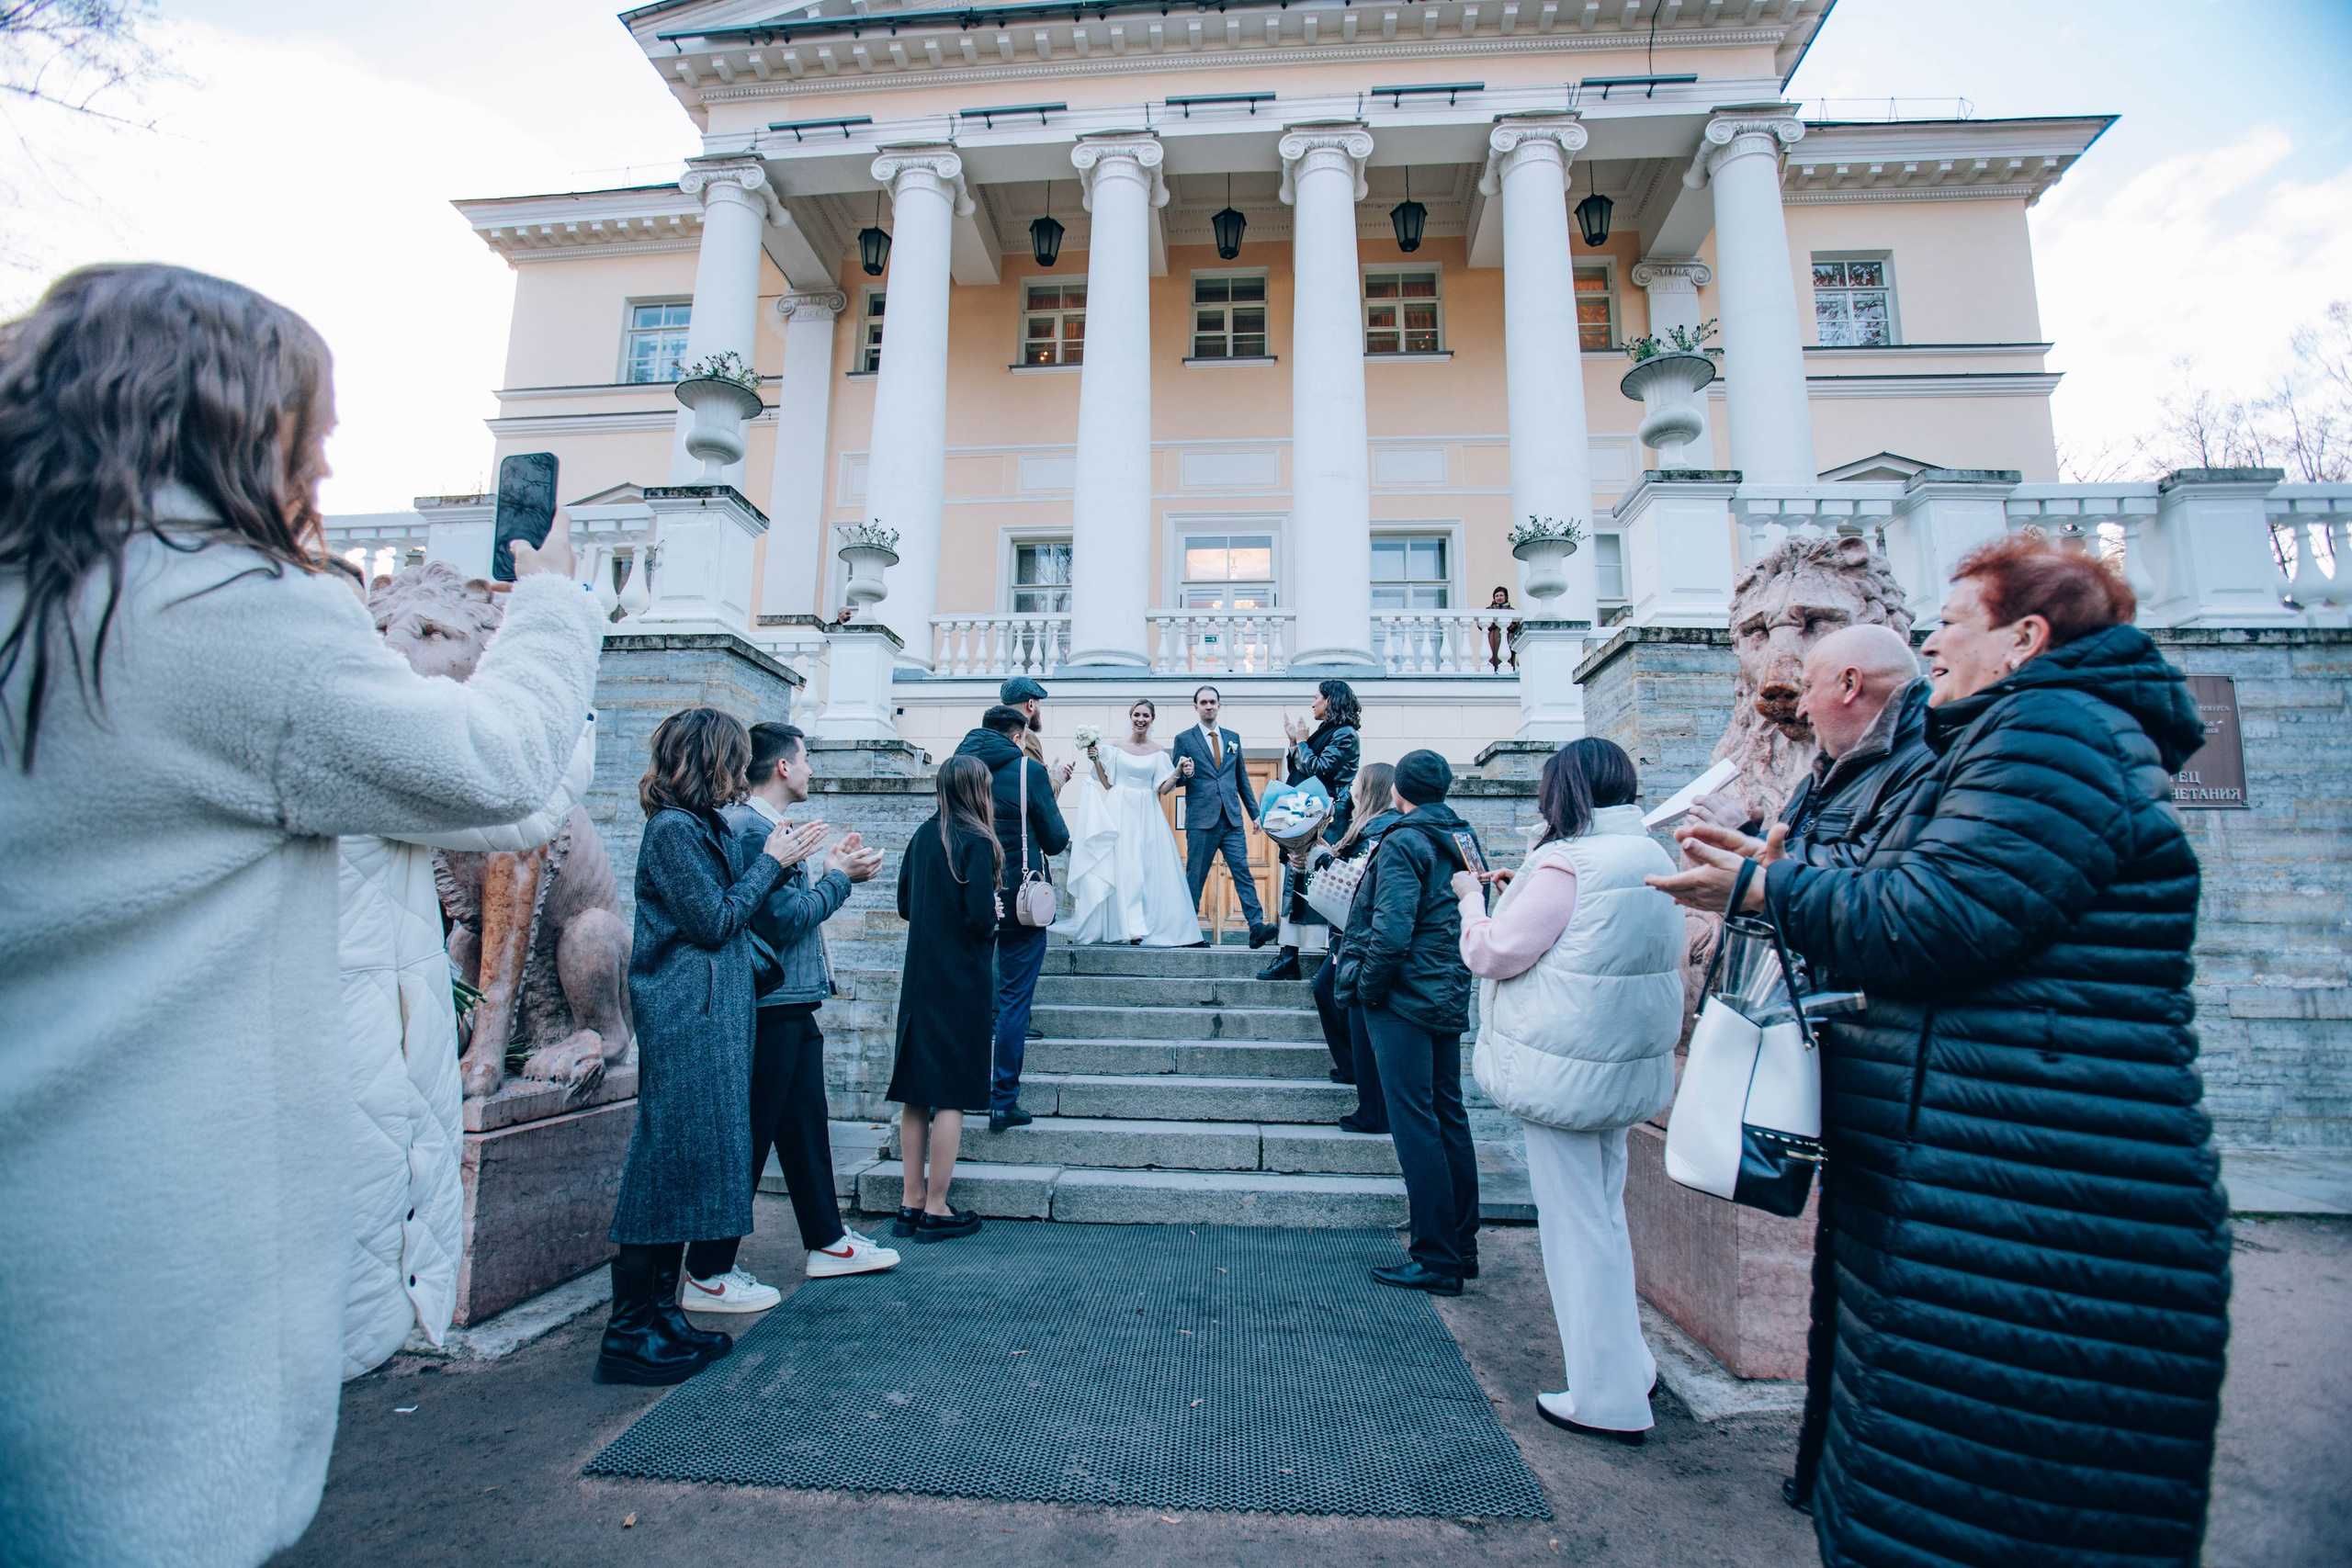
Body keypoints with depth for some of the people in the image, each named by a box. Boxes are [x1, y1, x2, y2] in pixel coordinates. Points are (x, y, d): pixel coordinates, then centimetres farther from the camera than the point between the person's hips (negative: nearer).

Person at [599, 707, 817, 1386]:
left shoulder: (708, 828, 15)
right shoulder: (673, 829, -13)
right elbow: (714, 921, -15)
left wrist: (777, 858, 9)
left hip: (711, 1016, 10)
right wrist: (771, 860, -7)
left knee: (686, 1168, 13)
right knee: (670, 1164, -4)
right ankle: (628, 1335, 6)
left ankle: (661, 1313, 24)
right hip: (684, 1021, -10)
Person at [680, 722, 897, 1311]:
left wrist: (828, 868, 10)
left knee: (805, 1127, 17)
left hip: (793, 1004, 11)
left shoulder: (769, 826, 16)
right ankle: (708, 1274, 12)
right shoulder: (752, 828, -16)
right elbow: (783, 920, -22)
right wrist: (839, 877, -11)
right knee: (748, 1138, -1)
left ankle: (828, 1241, 30)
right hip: (770, 1005, -11)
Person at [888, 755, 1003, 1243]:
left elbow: (904, 905, 14)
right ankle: (936, 1210, 8)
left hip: (918, 977, 7)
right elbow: (981, 916, -19)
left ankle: (911, 1201, 21)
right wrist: (994, 912, 1)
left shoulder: (923, 836, 7)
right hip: (961, 982, -7)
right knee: (951, 1093, 1)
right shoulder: (976, 841, -13)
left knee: (916, 1092, 12)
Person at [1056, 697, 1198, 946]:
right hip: (1120, 812, -1)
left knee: (1151, 868, -2)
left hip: (1148, 815, 2)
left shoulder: (1158, 752, 9)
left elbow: (1162, 789, 5)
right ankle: (1131, 927, -5)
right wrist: (1095, 760, -6)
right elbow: (1107, 784, 4)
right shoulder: (1115, 747, 5)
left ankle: (1155, 925, 3)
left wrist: (1178, 773, -11)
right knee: (1123, 867, -7)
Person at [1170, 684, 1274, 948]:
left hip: (1232, 820, 3)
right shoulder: (1184, 739, 6)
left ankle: (1257, 927, -11)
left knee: (1243, 871, -6)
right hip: (1201, 819, -3)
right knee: (1195, 877, 1)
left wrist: (1254, 813, 16)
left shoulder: (1233, 738, 17)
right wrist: (1185, 774, -18)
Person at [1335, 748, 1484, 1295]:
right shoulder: (1463, 839, 10)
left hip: (1405, 998, -8)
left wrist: (1367, 987, -11)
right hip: (1451, 998, 9)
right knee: (1450, 1119, 15)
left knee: (1415, 1124, -2)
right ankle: (1463, 1248, 25)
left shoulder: (1403, 843, -14)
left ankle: (1437, 1262, 5)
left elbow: (1392, 929, -23)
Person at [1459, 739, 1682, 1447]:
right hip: (1628, 1065, 9)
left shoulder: (1565, 864, -20)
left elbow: (1496, 954, -15)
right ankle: (1629, 1364, 33)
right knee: (1606, 1212, 21)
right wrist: (1522, 892, 15)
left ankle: (1608, 1400, 16)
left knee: (1576, 1223, 4)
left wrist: (1472, 897, 1)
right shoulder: (1650, 858, 8)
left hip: (1567, 1068, -9)